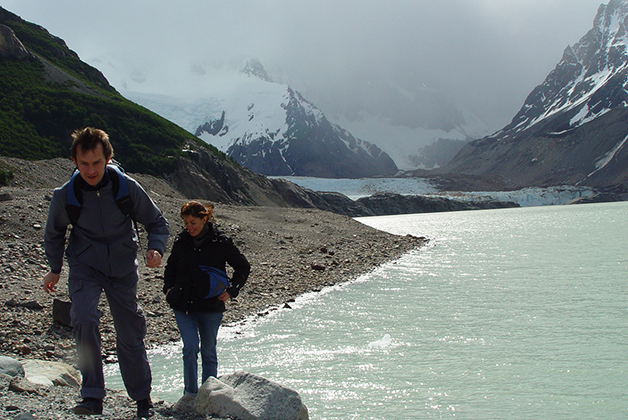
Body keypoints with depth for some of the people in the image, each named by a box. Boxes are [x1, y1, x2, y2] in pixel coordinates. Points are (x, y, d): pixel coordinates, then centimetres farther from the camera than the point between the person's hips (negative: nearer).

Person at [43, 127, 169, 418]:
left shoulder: (127, 187, -13)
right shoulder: (64, 196, -12)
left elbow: (156, 222, 0)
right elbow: (54, 234, 9)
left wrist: (155, 249, -18)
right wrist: (55, 269, 16)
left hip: (123, 268, 1)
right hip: (85, 266, -1)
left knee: (130, 333, 7)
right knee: (84, 319, -26)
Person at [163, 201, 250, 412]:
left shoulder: (220, 242, -7)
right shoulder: (181, 242, 3)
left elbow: (243, 267, 4)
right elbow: (171, 267, 21)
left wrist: (231, 291, -5)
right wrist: (168, 288, 6)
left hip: (211, 306, -1)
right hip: (184, 305, 2)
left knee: (208, 351, 9)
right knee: (190, 347, -12)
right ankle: (190, 394, 1)